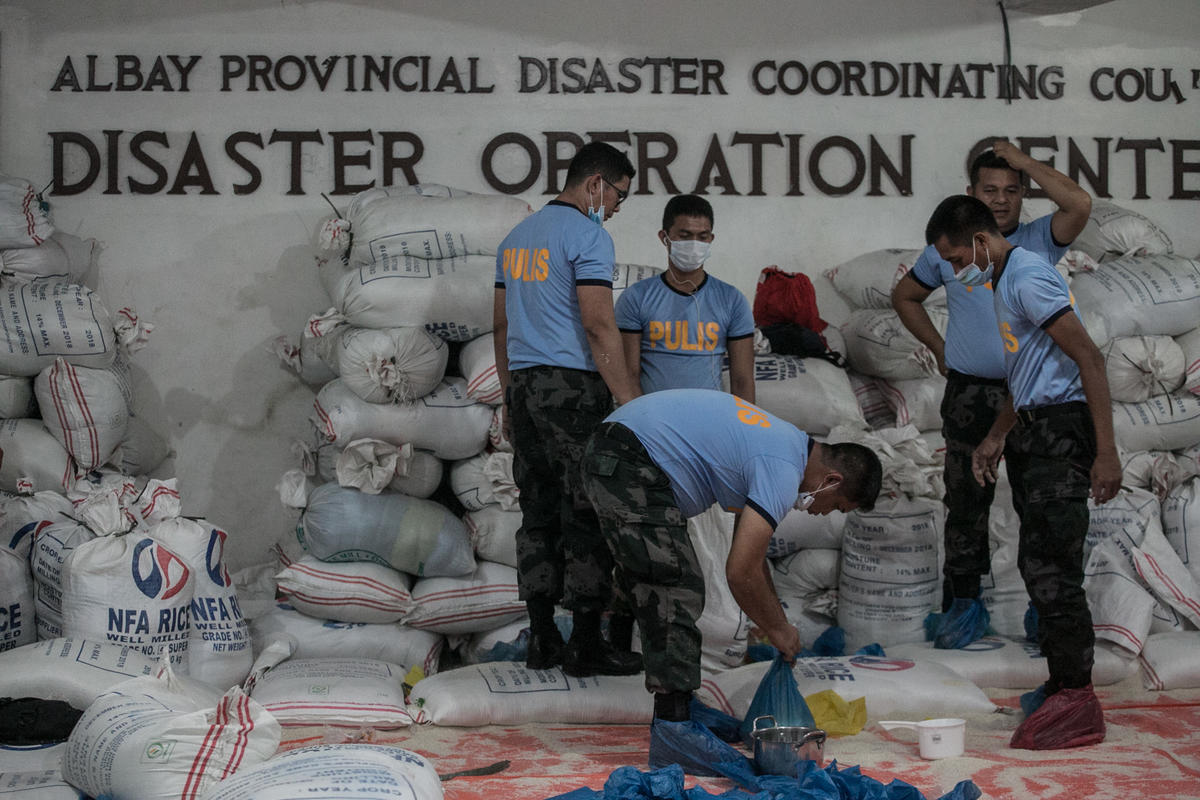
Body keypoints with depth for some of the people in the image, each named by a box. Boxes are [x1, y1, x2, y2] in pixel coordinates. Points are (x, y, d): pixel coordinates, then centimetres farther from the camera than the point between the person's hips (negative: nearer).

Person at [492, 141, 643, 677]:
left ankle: (542, 638, 13)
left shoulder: (517, 236, 18)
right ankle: (585, 643, 0)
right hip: (574, 387, -8)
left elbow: (501, 324, 19)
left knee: (540, 511, 10)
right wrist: (629, 400, -13)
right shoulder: (588, 235, -8)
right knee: (588, 512, -3)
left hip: (524, 386, 8)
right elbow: (599, 326, -16)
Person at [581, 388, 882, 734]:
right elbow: (740, 572, -16)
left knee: (660, 594, 15)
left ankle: (672, 716, 23)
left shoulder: (790, 443, 17)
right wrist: (779, 630, 0)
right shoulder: (783, 473, -14)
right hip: (631, 465, -11)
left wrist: (775, 621, 26)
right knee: (676, 592, -9)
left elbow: (750, 555, 25)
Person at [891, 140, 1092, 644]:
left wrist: (1022, 160, -8)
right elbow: (905, 296, 20)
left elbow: (1079, 203, -16)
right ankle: (964, 606, 14)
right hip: (970, 394, 1)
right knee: (966, 502, 4)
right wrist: (939, 348, 10)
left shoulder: (1040, 240, 4)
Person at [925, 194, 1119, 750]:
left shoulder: (1028, 277, -13)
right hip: (1035, 434, 10)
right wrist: (996, 438, 25)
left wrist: (1106, 453, -22)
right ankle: (1063, 686, 20)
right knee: (1039, 565, 12)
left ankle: (1076, 702, -5)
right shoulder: (1004, 281, 19)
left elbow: (1089, 358, -19)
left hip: (1061, 429, -10)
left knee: (1051, 568, -10)